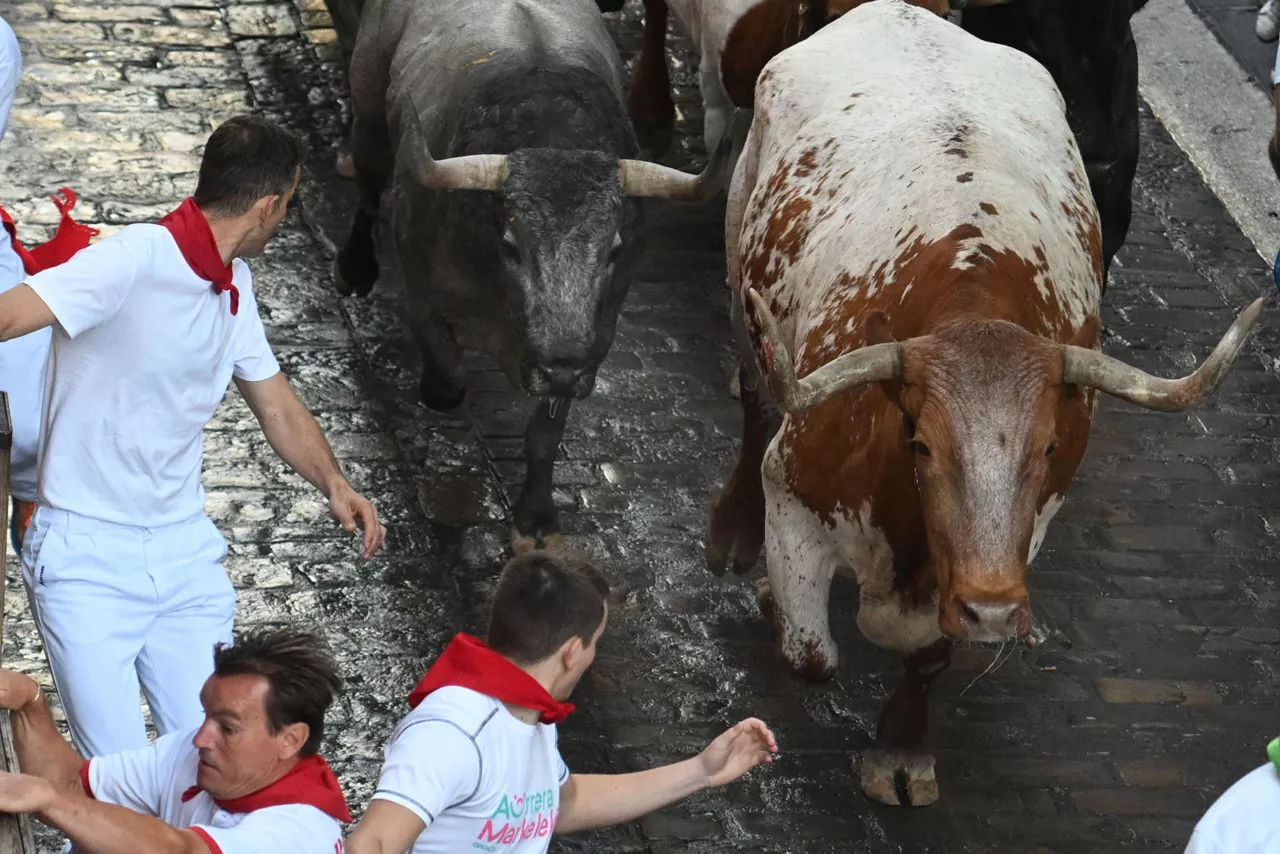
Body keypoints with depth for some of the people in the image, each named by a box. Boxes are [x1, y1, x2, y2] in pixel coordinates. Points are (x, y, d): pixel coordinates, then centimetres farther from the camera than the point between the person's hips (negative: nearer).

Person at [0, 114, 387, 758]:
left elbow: (276, 402, 20)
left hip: (186, 552, 7)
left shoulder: (234, 284, 10)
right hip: (87, 559, -7)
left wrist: (335, 484, 4)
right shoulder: (132, 260, -18)